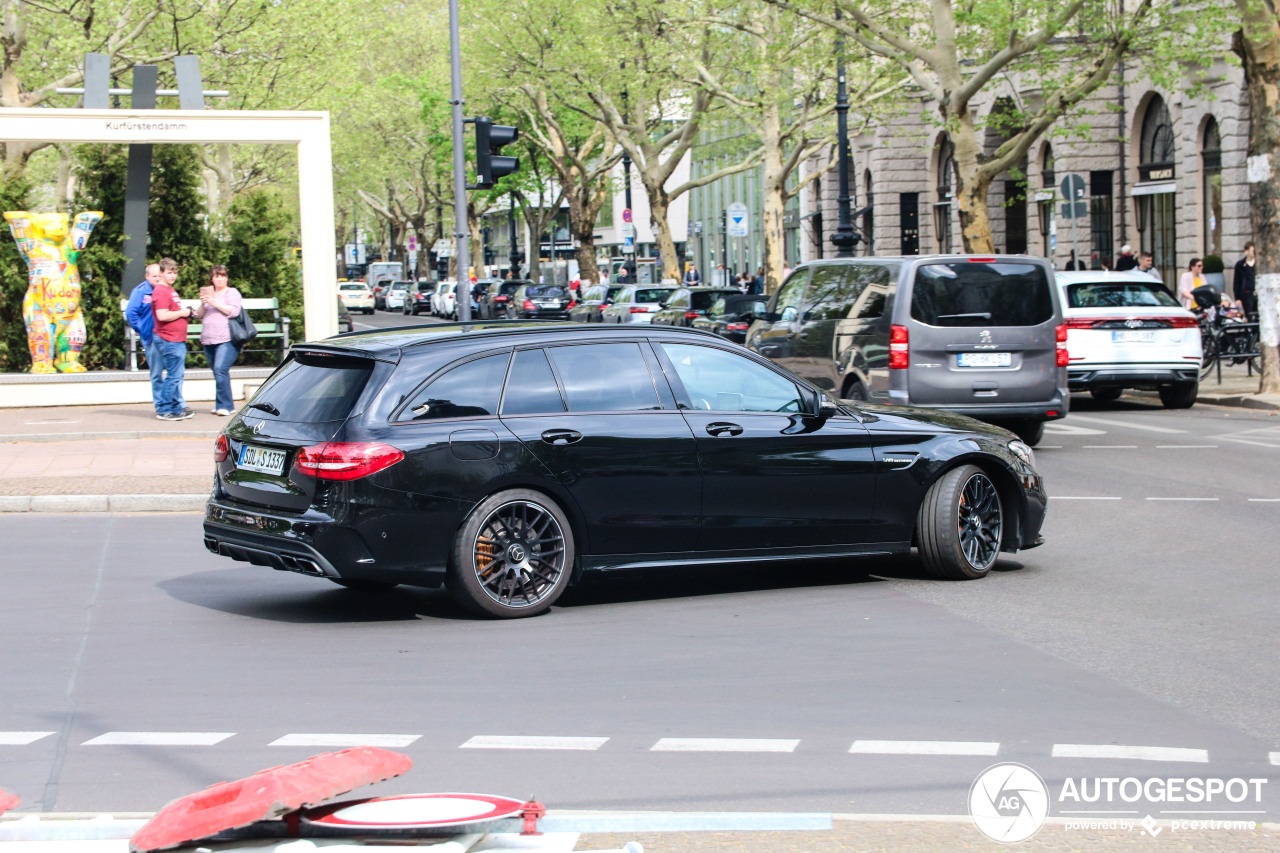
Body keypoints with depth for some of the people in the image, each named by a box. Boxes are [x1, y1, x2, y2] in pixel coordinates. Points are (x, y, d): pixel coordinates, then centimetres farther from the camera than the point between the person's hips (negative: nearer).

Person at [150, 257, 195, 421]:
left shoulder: (170, 290, 19)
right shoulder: (161, 292, -14)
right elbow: (162, 316, -25)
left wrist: (186, 313, 14)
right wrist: (182, 313, -14)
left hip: (178, 340, 11)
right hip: (170, 340, -11)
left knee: (178, 374, 14)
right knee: (173, 375, -8)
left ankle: (178, 407, 21)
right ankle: (165, 411, -3)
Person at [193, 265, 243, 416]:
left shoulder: (232, 293, 4)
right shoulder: (208, 293, 22)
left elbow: (233, 311, -12)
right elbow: (199, 316, 17)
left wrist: (214, 303, -15)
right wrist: (203, 304, -2)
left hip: (227, 340, -7)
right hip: (208, 340, 7)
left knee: (220, 370, -19)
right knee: (217, 372, 7)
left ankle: (224, 405, -19)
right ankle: (223, 405, 12)